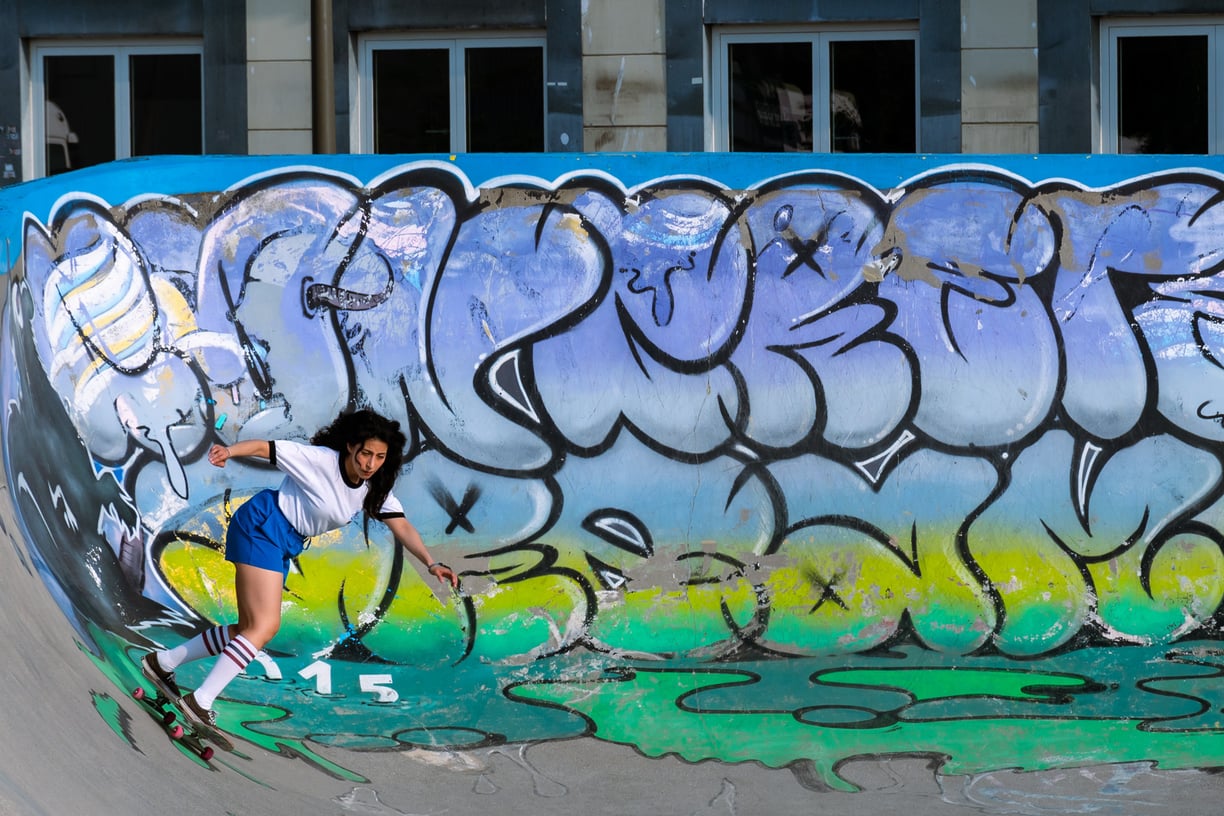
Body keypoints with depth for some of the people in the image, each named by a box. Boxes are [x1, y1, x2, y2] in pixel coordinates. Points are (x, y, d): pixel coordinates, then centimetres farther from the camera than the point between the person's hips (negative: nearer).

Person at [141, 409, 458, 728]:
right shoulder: (320, 460, -19)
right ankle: (200, 701, -14)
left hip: (285, 545, 8)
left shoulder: (375, 489, -1)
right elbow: (264, 447, -20)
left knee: (250, 630, 9)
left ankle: (162, 662, 21)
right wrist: (229, 451, -38)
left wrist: (431, 563, -20)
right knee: (265, 626, -17)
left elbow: (402, 526, -6)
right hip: (262, 525, -8)